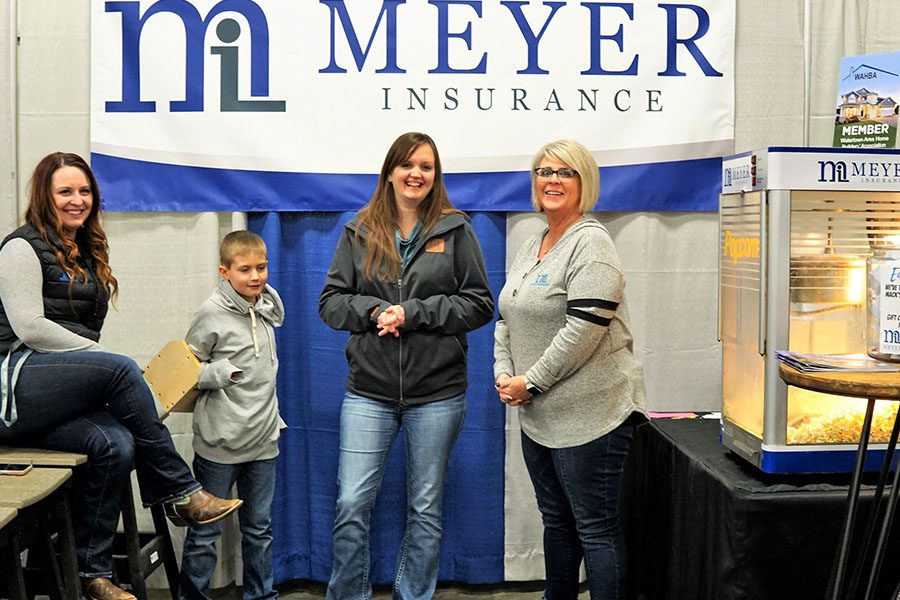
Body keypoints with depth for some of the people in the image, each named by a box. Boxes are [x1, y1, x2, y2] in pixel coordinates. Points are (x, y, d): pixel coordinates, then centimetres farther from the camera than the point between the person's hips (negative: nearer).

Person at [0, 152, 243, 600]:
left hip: (62, 393, 7)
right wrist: (106, 362, -12)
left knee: (116, 443, -25)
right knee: (122, 369, -31)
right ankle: (179, 493, -23)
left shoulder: (87, 255, 24)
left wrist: (102, 363, 5)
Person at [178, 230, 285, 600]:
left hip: (263, 440, 5)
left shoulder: (269, 305, 6)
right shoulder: (212, 313, -11)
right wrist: (220, 372, -22)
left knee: (259, 528, 15)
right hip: (219, 443, -5)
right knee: (205, 530, 6)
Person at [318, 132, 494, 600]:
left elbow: (480, 305, -3)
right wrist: (374, 311, -15)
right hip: (369, 390, 1)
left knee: (426, 508, 10)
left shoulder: (455, 231, 1)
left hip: (437, 391, -1)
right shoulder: (359, 232, 6)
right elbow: (330, 301, 4)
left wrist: (412, 312, -13)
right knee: (352, 505, -1)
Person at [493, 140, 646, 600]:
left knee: (595, 528, 0)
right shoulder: (531, 247, 15)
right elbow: (508, 319, 16)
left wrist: (531, 382, -16)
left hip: (589, 414, -9)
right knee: (556, 520, 20)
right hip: (539, 415, 9)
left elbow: (584, 329, -22)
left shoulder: (590, 243, -13)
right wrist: (504, 375, 0)